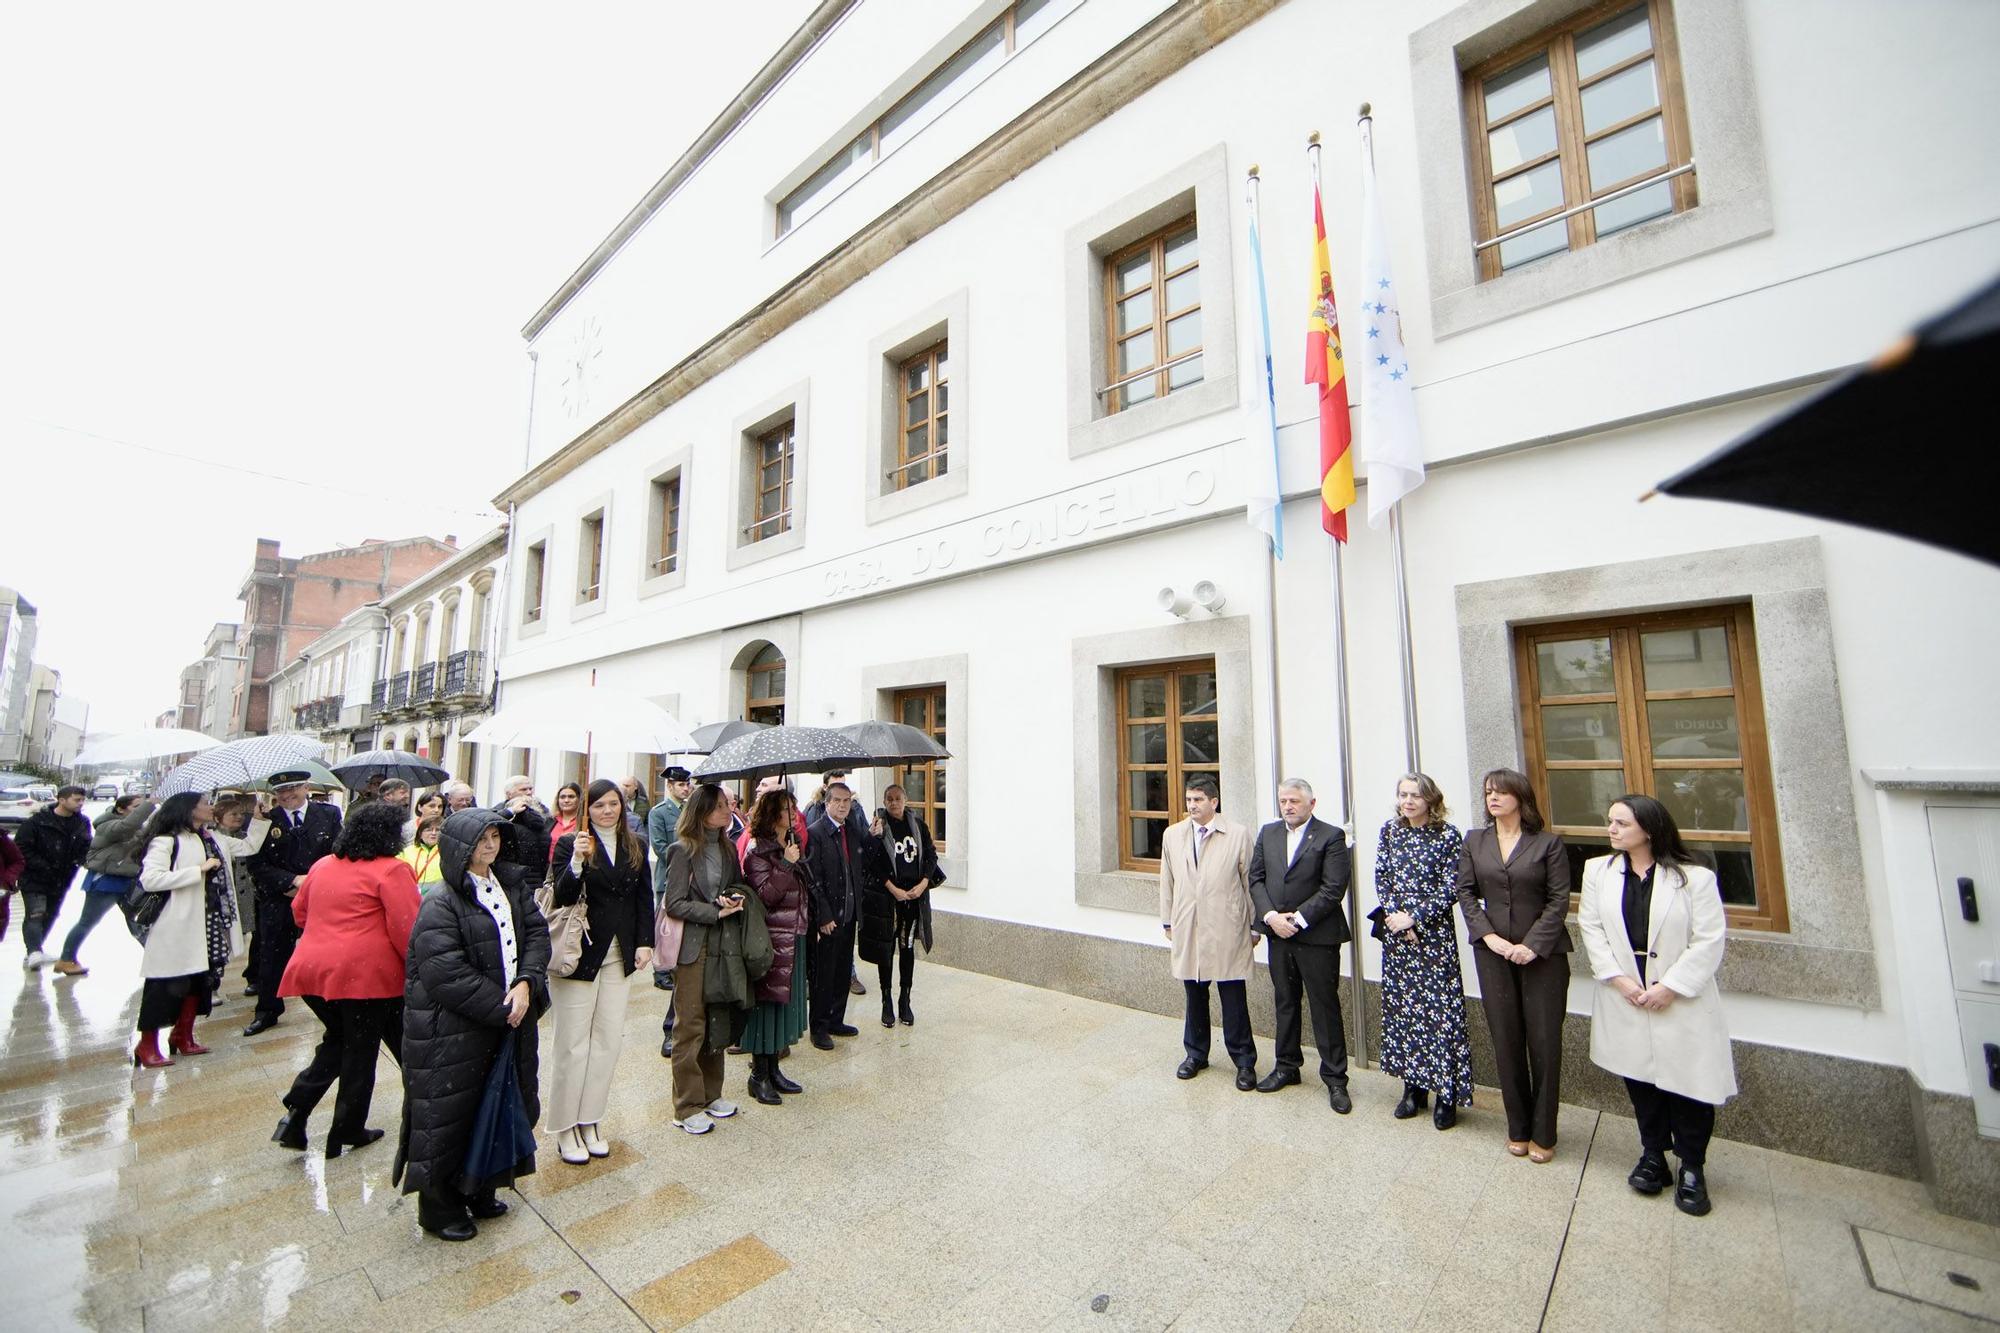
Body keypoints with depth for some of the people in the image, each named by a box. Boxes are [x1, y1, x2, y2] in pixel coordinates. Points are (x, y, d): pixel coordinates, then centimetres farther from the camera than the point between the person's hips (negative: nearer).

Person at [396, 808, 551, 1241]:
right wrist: (501, 1008, -18)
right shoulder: (441, 904, -17)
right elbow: (447, 974, -22)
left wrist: (526, 984, -16)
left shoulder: (512, 885, 2)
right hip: (451, 1032, -6)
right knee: (449, 1115, 8)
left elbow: (537, 932, -1)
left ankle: (479, 1193, 38)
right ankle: (438, 1208, 29)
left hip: (506, 1021, 6)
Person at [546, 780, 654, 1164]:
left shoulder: (635, 845, 5)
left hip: (619, 956, 4)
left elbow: (645, 898, 8)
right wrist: (576, 863, -32)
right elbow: (561, 898, -16)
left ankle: (589, 1120, 24)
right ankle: (566, 1127, 21)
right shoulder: (570, 843, -7)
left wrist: (644, 942, 2)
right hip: (579, 955, -4)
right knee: (574, 1044, 5)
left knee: (609, 1040, 9)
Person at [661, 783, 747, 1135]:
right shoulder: (683, 850, -12)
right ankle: (687, 1108, 14)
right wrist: (716, 912, -17)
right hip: (692, 947, -6)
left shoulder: (728, 848, 8)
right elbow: (675, 904, -13)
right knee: (691, 1026, 2)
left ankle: (710, 1094, 27)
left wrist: (735, 895, -6)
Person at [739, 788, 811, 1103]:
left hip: (794, 937, 8)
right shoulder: (758, 849, -13)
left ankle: (773, 1069, 27)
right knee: (767, 1002, 1)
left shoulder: (794, 844, 10)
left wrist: (807, 922, 21)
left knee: (787, 1002, 14)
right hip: (771, 939, -8)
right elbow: (765, 895, -21)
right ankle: (759, 1075, 16)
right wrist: (786, 864, -26)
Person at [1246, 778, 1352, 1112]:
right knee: (1285, 1003, 17)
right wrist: (1271, 916, -8)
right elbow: (1256, 878, 5)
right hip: (1278, 933, 5)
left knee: (1325, 1006, 5)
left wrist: (1298, 919, -16)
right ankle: (1287, 1066, 31)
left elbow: (1333, 889, -14)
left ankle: (1335, 1078, 19)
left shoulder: (1331, 836, -9)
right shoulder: (1267, 833, 7)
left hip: (1317, 936, -5)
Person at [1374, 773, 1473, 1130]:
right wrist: (1395, 916, -9)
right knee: (1401, 1007, 9)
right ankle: (1413, 1086, 23)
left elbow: (1449, 890, -9)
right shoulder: (1389, 832, 4)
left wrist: (1413, 917, -14)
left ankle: (1447, 1093, 14)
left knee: (1440, 1008, -1)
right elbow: (1381, 881, 4)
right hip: (1396, 932, 4)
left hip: (1434, 932, -4)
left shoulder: (1448, 836, -6)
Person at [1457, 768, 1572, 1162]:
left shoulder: (1548, 843, -2)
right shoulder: (1474, 841, 6)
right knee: (1506, 1041, 8)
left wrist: (1533, 945, -14)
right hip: (1493, 952, 2)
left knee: (1544, 1042, 4)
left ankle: (1543, 1133, 20)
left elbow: (1559, 900, -6)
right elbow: (1465, 893, 4)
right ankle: (1518, 1129, 23)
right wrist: (1488, 935, -8)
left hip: (1542, 952, -2)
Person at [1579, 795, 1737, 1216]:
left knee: (1687, 1082, 3)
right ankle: (1653, 1156, 30)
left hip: (1682, 1003, -3)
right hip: (1624, 1000, 3)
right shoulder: (1597, 871, 0)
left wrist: (1670, 986, -14)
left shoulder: (1695, 878, -9)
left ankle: (1691, 1169, 24)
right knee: (1640, 1079, 13)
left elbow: (1709, 940, -10)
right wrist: (1619, 979, -8)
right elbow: (1591, 928, 1)